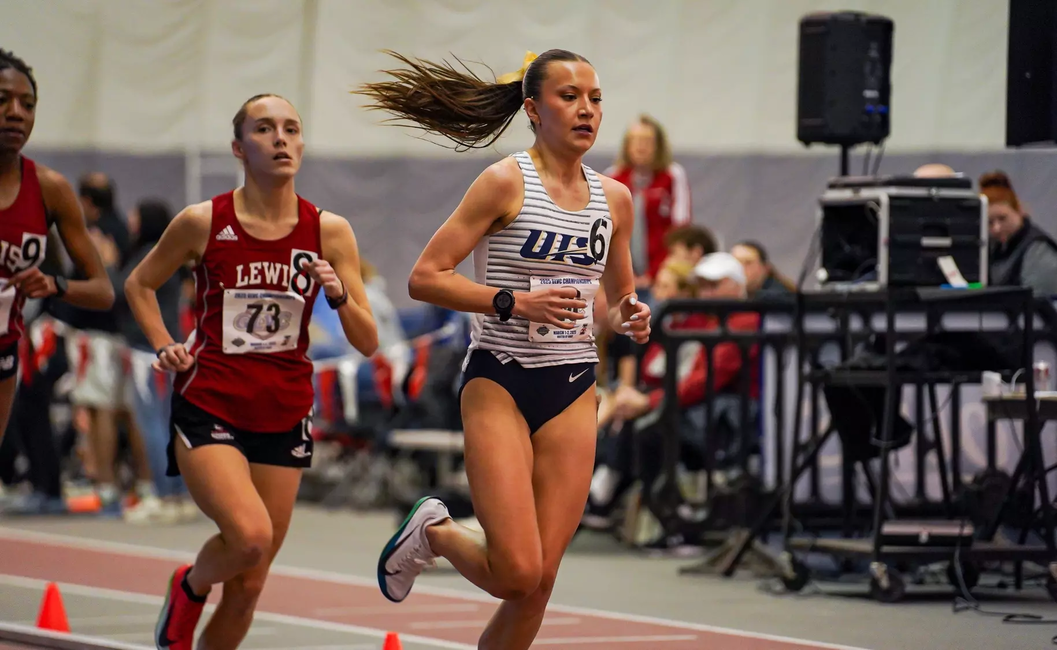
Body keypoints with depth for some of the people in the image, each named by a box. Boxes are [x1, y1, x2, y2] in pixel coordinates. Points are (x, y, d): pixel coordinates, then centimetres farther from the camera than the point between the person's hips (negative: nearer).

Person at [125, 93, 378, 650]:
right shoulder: (203, 223, -6)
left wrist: (340, 296, -19)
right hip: (208, 409, -3)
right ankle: (189, 587, 8)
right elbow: (139, 284, 12)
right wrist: (163, 348, -3)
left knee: (247, 588, 5)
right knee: (250, 536, -25)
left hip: (284, 416, 3)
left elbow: (368, 343, -1)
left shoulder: (329, 232, -2)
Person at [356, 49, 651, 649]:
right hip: (500, 383, -5)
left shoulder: (614, 197, 8)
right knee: (518, 573, -13)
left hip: (574, 391, 5)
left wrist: (633, 315, 0)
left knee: (540, 580, -1)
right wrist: (512, 302, -22)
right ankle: (434, 531, 19)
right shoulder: (506, 183, -8)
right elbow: (424, 278, -11)